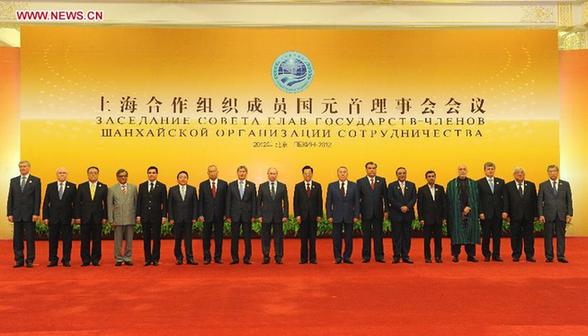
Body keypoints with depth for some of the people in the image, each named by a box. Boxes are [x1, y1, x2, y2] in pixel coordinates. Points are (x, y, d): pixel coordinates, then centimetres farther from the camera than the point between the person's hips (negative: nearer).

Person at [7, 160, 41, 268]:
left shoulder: (35, 180, 2)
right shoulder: (13, 181, 12)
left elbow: (37, 198, -3)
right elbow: (10, 198, 9)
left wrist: (36, 213, -10)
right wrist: (9, 213, 2)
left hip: (30, 214, -3)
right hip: (17, 214, 3)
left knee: (30, 238, 1)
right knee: (17, 239, 6)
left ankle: (30, 260, 8)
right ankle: (19, 260, 14)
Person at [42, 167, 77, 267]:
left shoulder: (72, 187, 4)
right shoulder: (50, 186, 7)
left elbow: (75, 203, 1)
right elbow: (46, 203, 5)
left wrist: (74, 217, -6)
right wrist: (45, 217, -2)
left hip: (67, 218, -1)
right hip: (53, 218, 1)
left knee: (67, 240, 3)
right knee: (53, 240, 6)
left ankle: (66, 260, 11)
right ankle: (53, 260, 15)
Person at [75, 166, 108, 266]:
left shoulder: (103, 187, 5)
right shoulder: (81, 187, 6)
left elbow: (106, 203, 3)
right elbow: (77, 203, 4)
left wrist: (105, 217, -4)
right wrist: (77, 217, -3)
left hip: (98, 218, 0)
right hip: (85, 217, 0)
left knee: (97, 240, 4)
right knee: (85, 240, 4)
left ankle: (96, 259, 12)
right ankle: (85, 260, 12)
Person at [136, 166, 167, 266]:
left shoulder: (162, 186, 2)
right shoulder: (142, 186, 9)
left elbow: (164, 202, -1)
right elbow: (139, 201, 8)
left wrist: (164, 216, -7)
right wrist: (138, 215, 1)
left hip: (157, 216, -2)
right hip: (145, 216, 2)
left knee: (156, 238, 2)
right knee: (146, 238, 6)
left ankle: (155, 259, 10)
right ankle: (148, 259, 13)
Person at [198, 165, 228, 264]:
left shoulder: (224, 184, 4)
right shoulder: (203, 185, 5)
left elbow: (226, 200, 3)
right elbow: (201, 201, 3)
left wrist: (226, 214, -2)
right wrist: (200, 214, -5)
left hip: (220, 215, 0)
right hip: (207, 214, 0)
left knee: (219, 237, 5)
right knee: (206, 237, 4)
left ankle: (218, 257, 14)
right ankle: (207, 258, 14)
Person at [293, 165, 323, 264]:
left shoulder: (317, 186, 6)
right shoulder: (298, 186, 5)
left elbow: (320, 201, 4)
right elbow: (296, 202, 3)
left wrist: (319, 215, -2)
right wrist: (297, 215, -6)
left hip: (313, 215, 0)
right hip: (302, 215, 0)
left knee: (313, 238, 4)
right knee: (303, 238, 3)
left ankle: (312, 258, 10)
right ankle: (304, 258, 9)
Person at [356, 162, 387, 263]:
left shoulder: (382, 180, 7)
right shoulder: (360, 182, 3)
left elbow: (385, 196, 6)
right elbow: (357, 198, 1)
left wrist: (386, 210, 0)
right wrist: (358, 212, -4)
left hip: (378, 212, 1)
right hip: (366, 213, -1)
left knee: (378, 235, 6)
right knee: (366, 236, 5)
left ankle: (379, 256, 13)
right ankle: (366, 256, 13)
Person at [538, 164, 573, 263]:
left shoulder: (565, 184, 7)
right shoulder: (543, 185, 4)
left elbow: (569, 200, 5)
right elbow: (540, 201, 2)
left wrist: (569, 214, -2)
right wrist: (541, 215, -7)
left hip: (561, 215, 1)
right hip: (548, 215, -1)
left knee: (561, 235, 4)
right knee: (548, 236, 2)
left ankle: (561, 256, 9)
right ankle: (549, 256, 9)